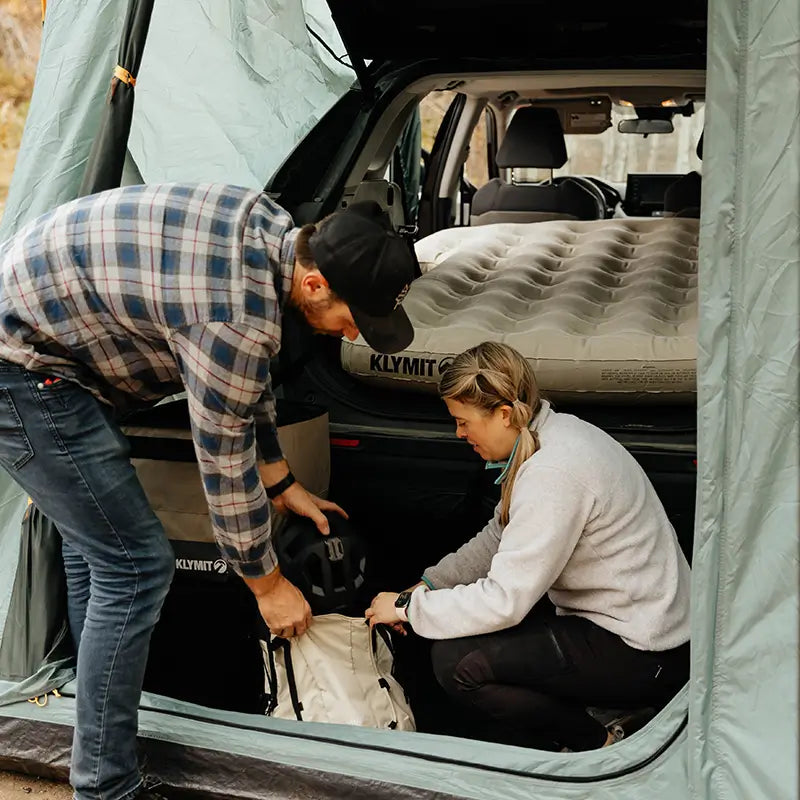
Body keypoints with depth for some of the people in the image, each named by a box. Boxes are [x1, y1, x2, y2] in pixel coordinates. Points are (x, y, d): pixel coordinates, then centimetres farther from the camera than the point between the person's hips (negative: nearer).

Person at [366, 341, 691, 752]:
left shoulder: (553, 473, -27)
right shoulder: (555, 433, 3)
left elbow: (504, 600, -25)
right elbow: (499, 537, 16)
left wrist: (407, 608, -13)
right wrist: (426, 586, 11)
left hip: (646, 659, -10)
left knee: (456, 662, -18)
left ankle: (596, 746, 0)